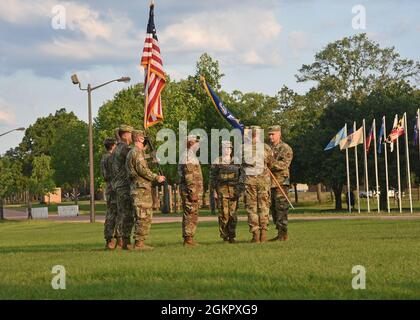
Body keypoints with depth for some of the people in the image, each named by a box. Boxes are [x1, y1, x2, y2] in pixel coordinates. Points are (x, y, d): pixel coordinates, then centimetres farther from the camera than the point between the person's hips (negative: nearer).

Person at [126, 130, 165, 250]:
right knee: (144, 217, -10)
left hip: (136, 188, 10)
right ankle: (139, 243, -10)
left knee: (141, 217, 12)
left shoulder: (131, 152, 21)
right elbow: (142, 170, -19)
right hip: (141, 187, -10)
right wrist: (156, 177, -11)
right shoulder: (138, 152, -11)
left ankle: (139, 243, 13)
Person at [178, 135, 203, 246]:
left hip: (194, 191, 10)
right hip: (190, 190, -10)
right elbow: (189, 176, -20)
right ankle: (188, 239, -8)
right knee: (190, 215, -9)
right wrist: (193, 193, -22)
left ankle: (188, 239, 14)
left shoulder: (191, 156, 20)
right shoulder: (188, 156, -13)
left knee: (191, 215, 11)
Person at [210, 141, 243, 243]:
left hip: (233, 190, 2)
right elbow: (212, 177, 4)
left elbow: (241, 176, 11)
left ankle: (232, 236, 6)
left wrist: (240, 189, 1)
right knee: (224, 213, -8)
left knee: (232, 213, 0)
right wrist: (214, 191, -3)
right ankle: (224, 235, 2)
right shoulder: (217, 162, 4)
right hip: (221, 190, -2)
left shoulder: (236, 161, 11)